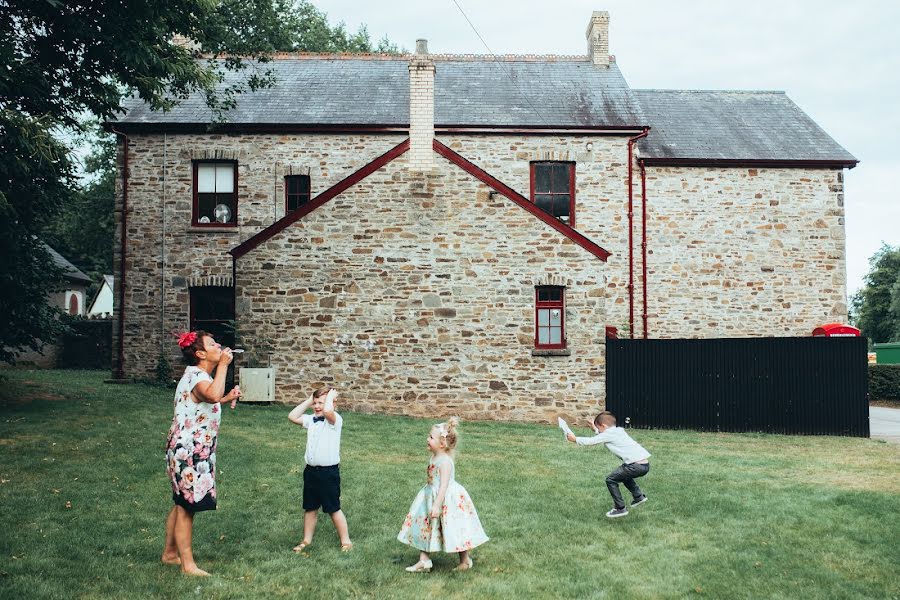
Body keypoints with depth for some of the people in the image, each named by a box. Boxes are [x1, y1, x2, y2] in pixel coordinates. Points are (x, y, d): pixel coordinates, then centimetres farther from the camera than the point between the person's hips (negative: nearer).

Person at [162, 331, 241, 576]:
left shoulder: (201, 375, 12)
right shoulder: (196, 375, -19)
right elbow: (213, 395, -42)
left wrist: (227, 398, 13)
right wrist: (223, 365, -30)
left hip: (196, 451, 10)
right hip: (189, 452, -10)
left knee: (182, 504, 19)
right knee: (186, 507, -2)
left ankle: (170, 553, 32)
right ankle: (188, 564, 5)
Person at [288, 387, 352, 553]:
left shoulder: (335, 420, -15)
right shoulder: (311, 419, 7)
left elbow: (327, 411, -37)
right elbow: (292, 417, 2)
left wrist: (331, 395, -18)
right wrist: (308, 401, 2)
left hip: (329, 472, -6)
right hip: (311, 470, 7)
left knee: (333, 509, 4)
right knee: (310, 508, 17)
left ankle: (345, 541, 18)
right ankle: (307, 540, 32)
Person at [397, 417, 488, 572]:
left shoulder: (445, 461, -25)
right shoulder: (434, 457, 4)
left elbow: (444, 485, -28)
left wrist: (436, 505, -31)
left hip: (447, 500, -10)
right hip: (431, 496, 10)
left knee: (455, 531, 6)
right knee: (423, 527, 10)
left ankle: (465, 560, 25)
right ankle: (424, 561, 20)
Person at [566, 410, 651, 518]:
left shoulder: (609, 434, -4)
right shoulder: (619, 430, 20)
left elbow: (590, 441, -2)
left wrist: (575, 439, 10)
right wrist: (595, 430, 43)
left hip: (637, 466, -9)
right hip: (645, 464, 9)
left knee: (610, 480, 0)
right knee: (623, 474, 34)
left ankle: (620, 508, 3)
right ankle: (638, 496, 36)